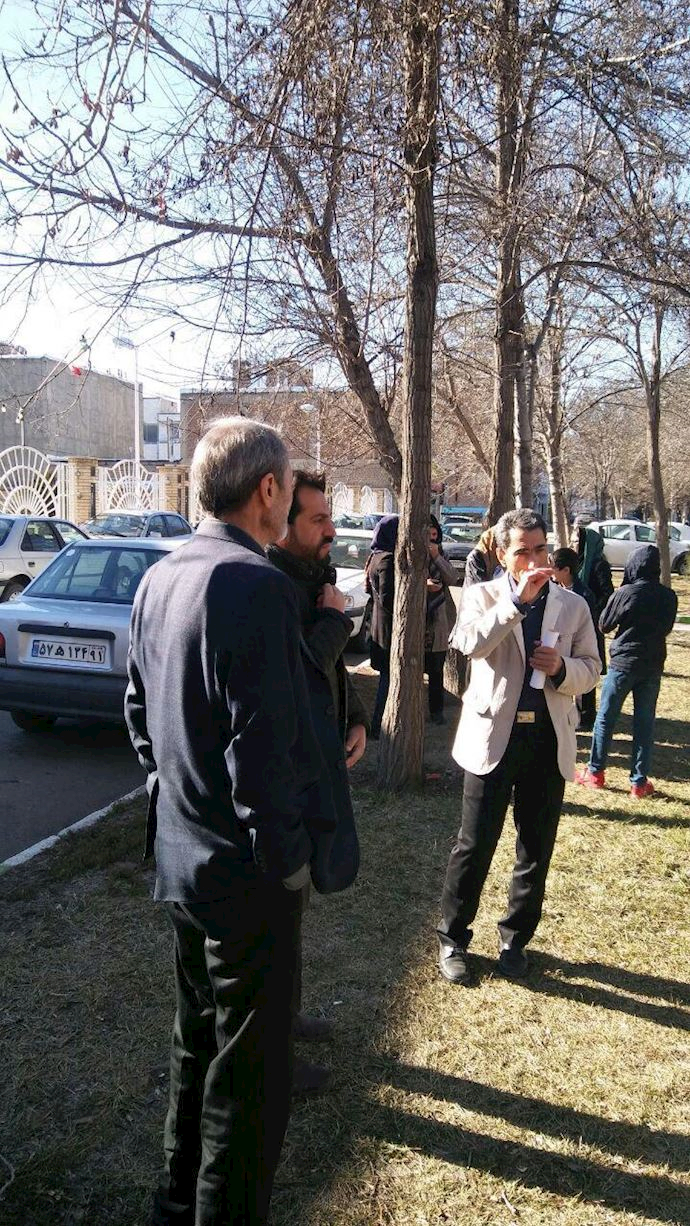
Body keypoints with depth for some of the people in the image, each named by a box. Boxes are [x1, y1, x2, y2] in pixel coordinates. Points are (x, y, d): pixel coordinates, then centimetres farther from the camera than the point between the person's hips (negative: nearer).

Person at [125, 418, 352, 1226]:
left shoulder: (160, 578, 4)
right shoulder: (257, 585, -23)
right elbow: (263, 747, -25)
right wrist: (288, 857, -13)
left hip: (178, 852, 9)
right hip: (245, 871, -9)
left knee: (196, 1037, 25)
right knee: (251, 1068, 9)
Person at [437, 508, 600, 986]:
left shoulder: (573, 605, 7)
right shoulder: (483, 595, 0)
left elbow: (590, 668, 10)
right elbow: (470, 643, -19)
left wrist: (561, 668, -11)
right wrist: (518, 599, -24)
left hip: (549, 740, 3)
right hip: (494, 735, -3)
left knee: (537, 849, 12)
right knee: (475, 844, 3)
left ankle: (516, 939, 30)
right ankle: (453, 939, 21)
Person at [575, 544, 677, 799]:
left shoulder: (625, 593, -14)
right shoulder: (669, 597, -2)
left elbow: (604, 625, -2)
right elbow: (667, 628, 13)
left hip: (623, 664, -3)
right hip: (653, 666, 3)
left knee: (605, 718, 10)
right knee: (645, 723, 8)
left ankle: (595, 772, 18)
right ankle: (639, 782, 11)